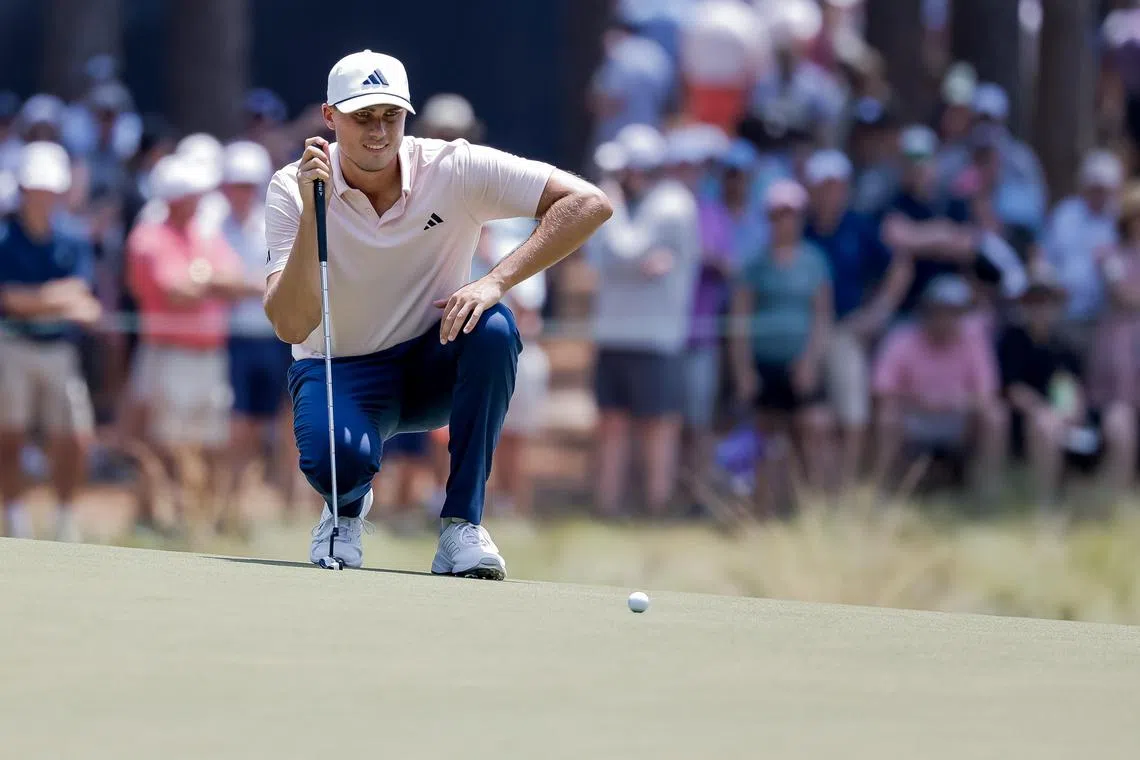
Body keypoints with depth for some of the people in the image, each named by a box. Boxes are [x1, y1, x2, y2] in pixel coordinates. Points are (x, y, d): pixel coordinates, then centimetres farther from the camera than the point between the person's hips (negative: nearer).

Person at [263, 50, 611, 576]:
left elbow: (588, 205, -19)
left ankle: (462, 523, -20)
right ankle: (346, 509, 6)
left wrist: (495, 282, -29)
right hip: (338, 372, -2)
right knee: (339, 459, -36)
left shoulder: (454, 169, -15)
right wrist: (312, 210, -34)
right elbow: (290, 325, -25)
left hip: (433, 371, 2)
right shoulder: (293, 189, -14)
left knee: (493, 328, -32)